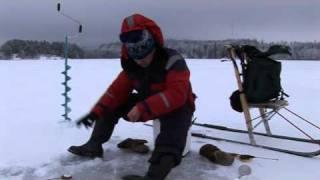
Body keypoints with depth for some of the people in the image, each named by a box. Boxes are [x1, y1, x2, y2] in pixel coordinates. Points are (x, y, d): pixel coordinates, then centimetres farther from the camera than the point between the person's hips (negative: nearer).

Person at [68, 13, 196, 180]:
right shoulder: (131, 66, -7)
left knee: (175, 122, -42)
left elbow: (177, 94, -38)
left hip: (177, 106, -6)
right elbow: (117, 91, -4)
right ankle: (94, 145, 6)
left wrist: (144, 109, -45)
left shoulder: (173, 61, -28)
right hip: (147, 105, 7)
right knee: (112, 104, -1)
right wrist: (96, 112, -16)